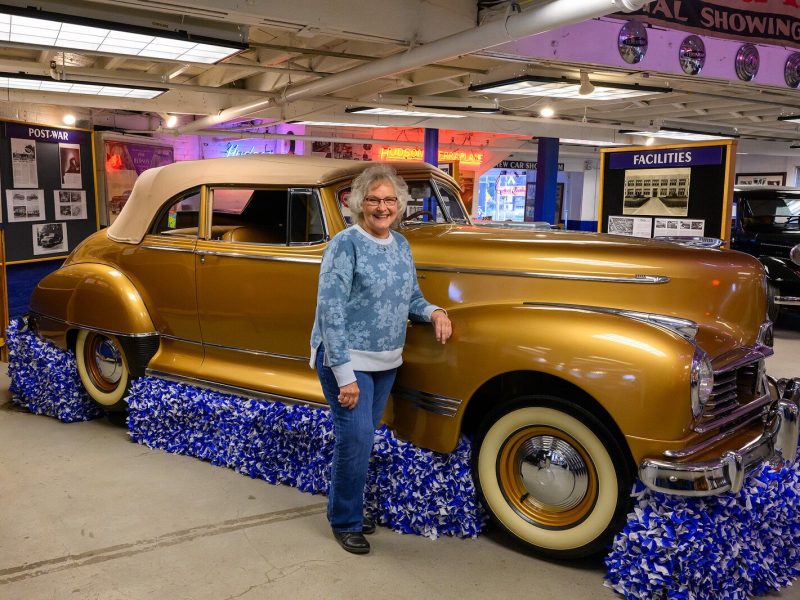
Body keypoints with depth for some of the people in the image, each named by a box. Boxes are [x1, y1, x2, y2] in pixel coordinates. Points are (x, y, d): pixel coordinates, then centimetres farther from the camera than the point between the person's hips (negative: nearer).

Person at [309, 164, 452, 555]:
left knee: (363, 437, 16)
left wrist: (433, 312, -6)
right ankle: (345, 522, 13)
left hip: (385, 362, 7)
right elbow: (330, 310, -19)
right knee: (355, 438, -7)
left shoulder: (401, 245, 6)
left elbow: (410, 298, 18)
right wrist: (345, 374, -22)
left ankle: (349, 508, 34)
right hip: (347, 360, -6)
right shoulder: (346, 244, -14)